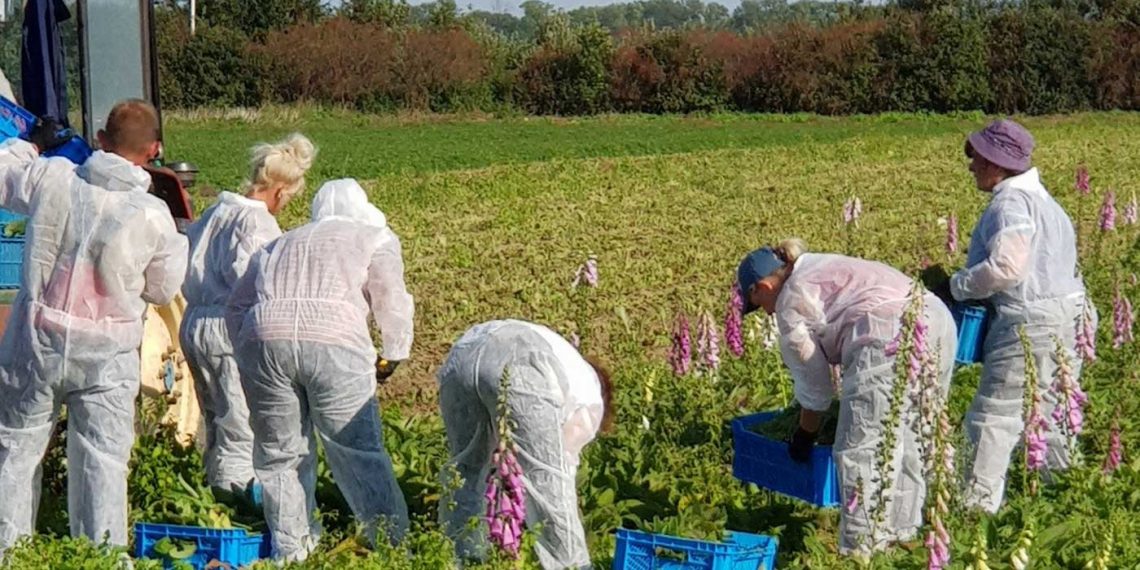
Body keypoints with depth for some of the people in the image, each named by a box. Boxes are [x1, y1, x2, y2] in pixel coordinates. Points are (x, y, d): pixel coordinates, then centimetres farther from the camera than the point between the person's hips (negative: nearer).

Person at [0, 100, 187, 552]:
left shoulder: (50, 177, -9)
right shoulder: (153, 215, -11)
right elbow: (164, 290, 2)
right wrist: (179, 241, 18)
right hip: (106, 357, -2)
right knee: (102, 462, 4)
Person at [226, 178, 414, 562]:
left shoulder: (278, 245, 32)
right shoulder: (376, 237, 21)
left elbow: (236, 307, 26)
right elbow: (393, 302, 10)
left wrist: (249, 359, 31)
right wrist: (394, 356, 22)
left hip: (263, 337, 3)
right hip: (334, 342, -3)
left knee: (281, 453, 11)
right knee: (358, 451, 2)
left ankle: (291, 552, 13)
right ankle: (392, 543, 3)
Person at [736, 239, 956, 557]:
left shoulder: (790, 302, 7)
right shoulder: (817, 267, 31)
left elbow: (814, 384, 13)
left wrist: (804, 436, 26)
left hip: (894, 338, -9)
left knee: (861, 448, -4)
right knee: (903, 434, 21)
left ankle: (861, 550, -4)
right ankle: (901, 527, 31)